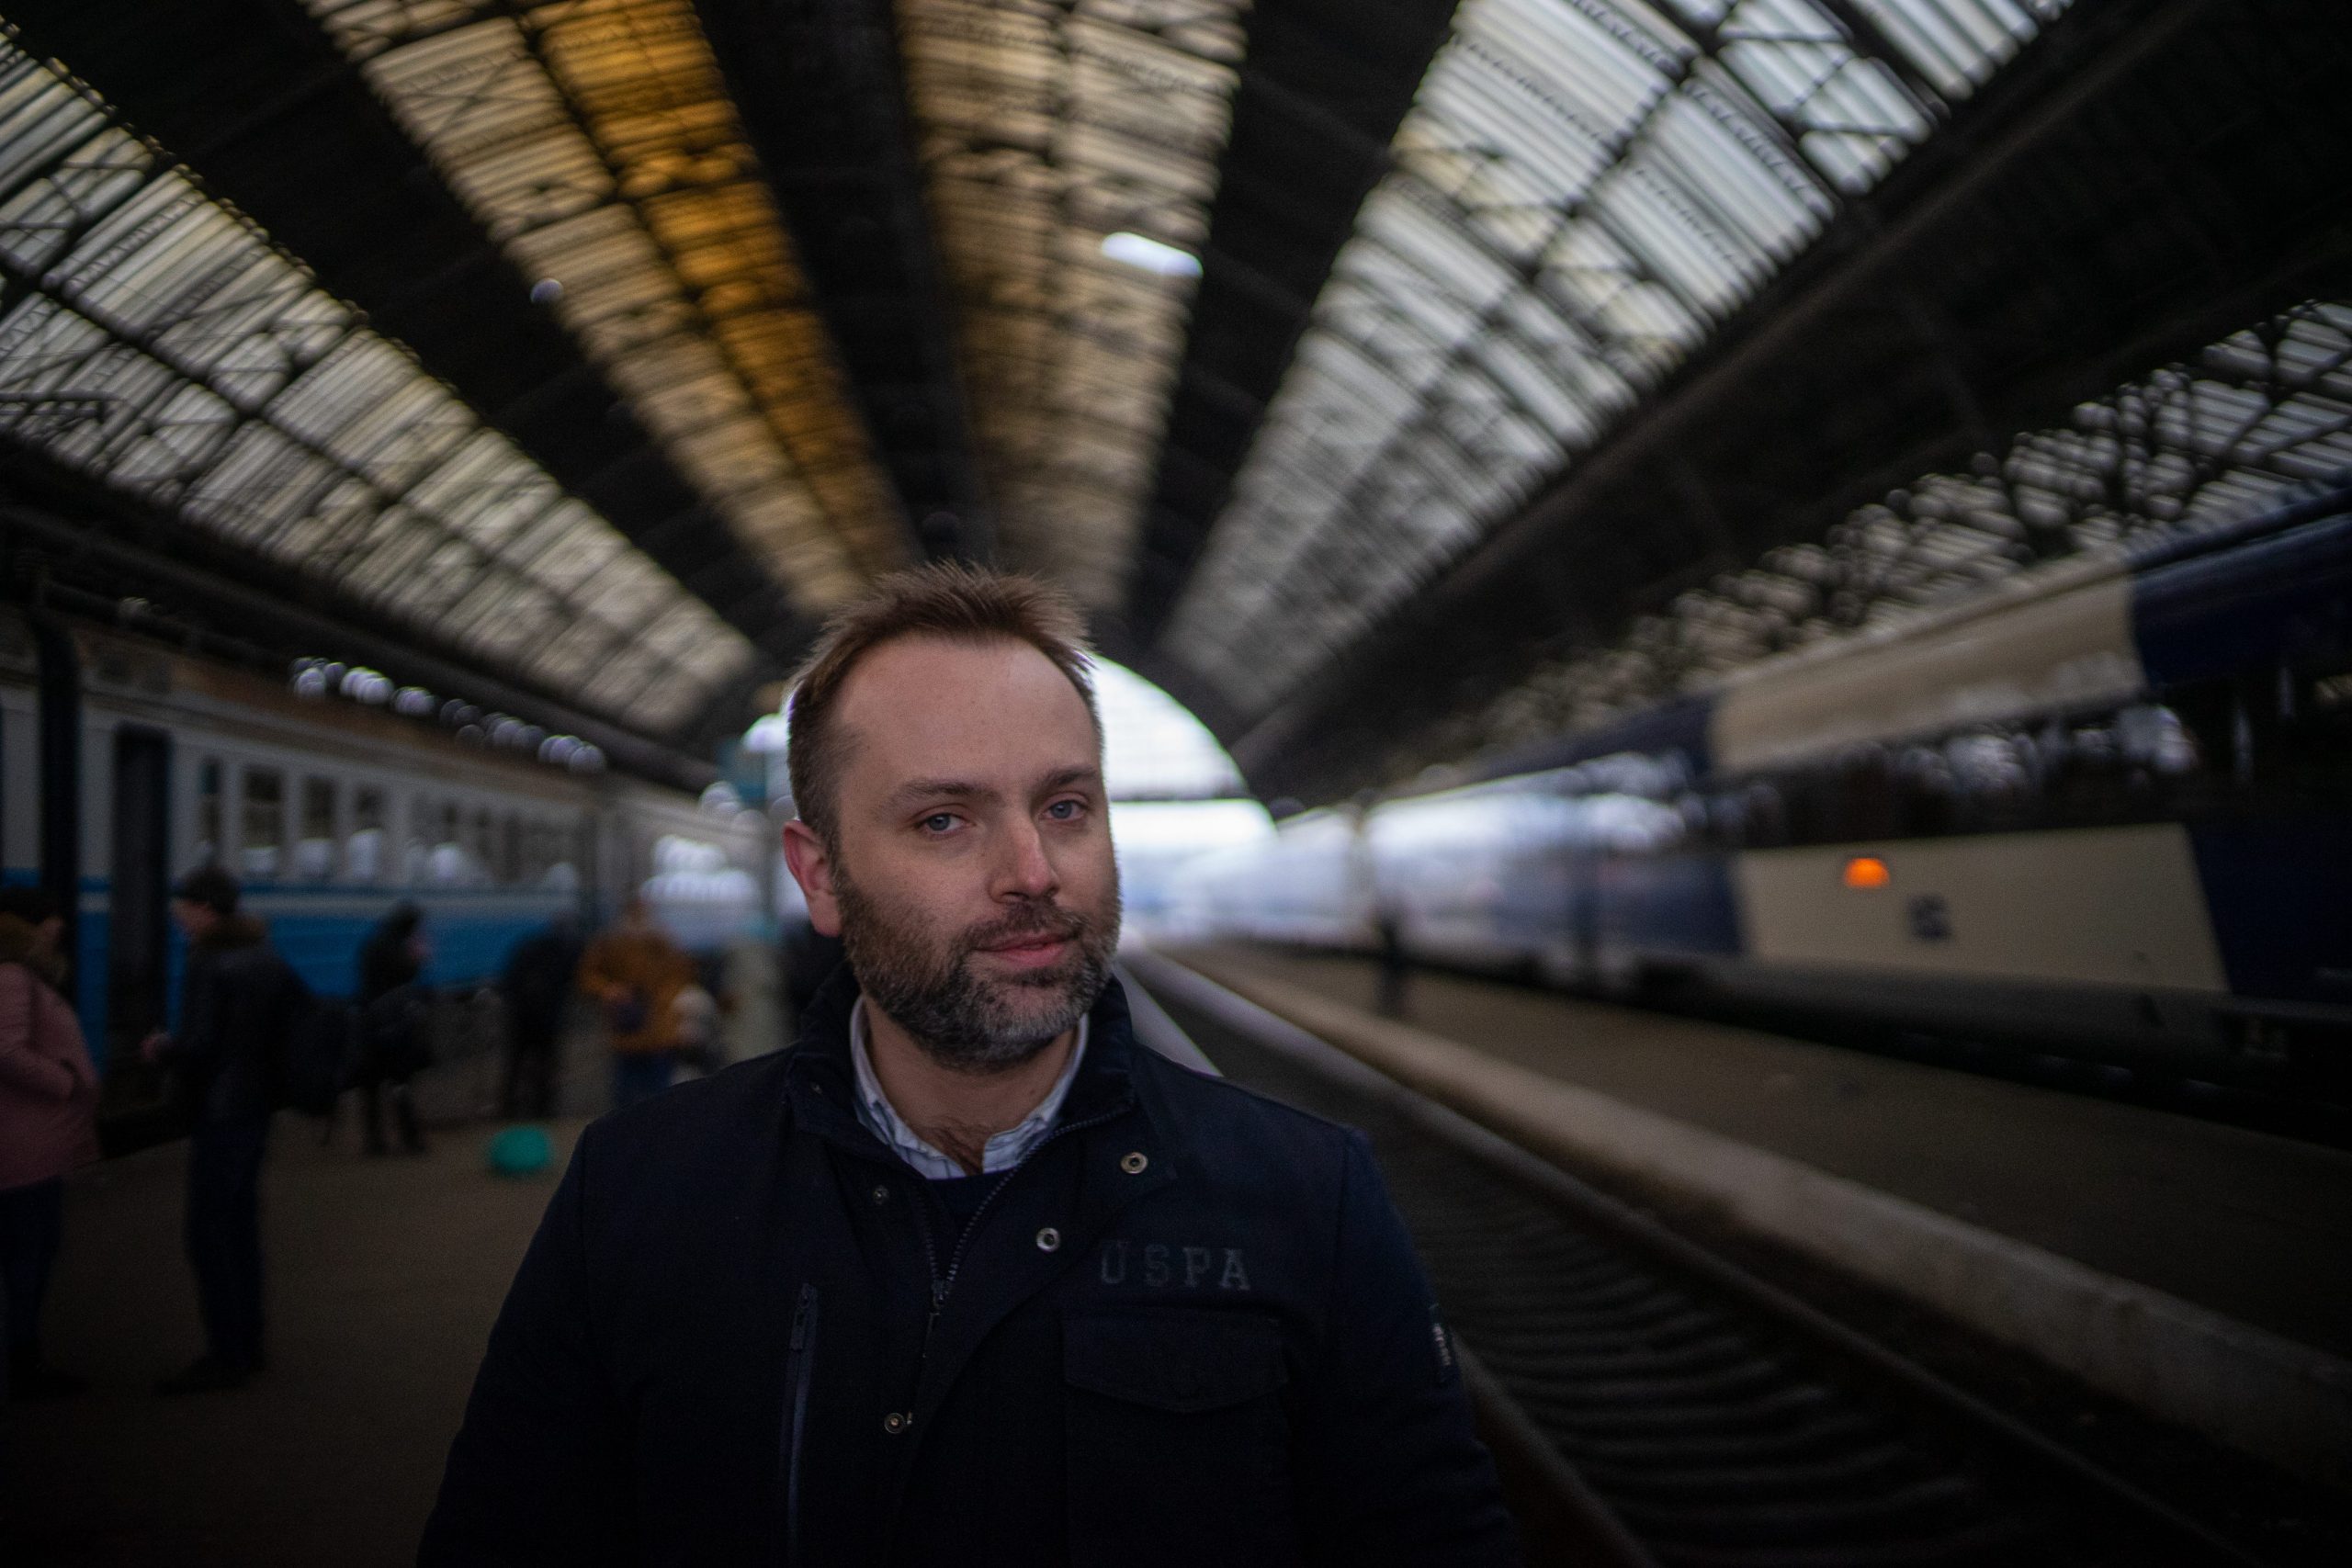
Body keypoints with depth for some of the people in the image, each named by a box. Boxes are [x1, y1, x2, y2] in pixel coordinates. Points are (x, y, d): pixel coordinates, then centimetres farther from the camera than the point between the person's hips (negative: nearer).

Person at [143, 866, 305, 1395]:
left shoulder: (208, 966, -15)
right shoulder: (265, 956, 10)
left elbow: (198, 1044, -20)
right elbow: (305, 1017, 14)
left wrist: (163, 1049, -2)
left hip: (219, 1110, -9)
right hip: (257, 1104, 9)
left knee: (208, 1233, -4)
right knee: (240, 1224, 16)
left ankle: (226, 1356, -3)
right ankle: (247, 1345, 23)